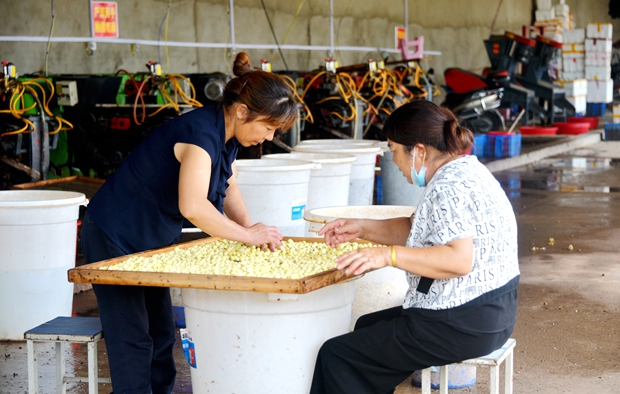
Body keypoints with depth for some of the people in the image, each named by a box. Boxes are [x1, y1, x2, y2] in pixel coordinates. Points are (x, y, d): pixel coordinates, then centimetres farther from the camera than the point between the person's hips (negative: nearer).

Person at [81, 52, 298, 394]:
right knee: (133, 343, -7)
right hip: (114, 239, -9)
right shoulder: (201, 133, -29)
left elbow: (227, 188, 14)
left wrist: (249, 226, -4)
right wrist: (247, 235, -32)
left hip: (150, 241, 9)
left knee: (161, 336, 13)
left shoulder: (226, 135, -1)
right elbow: (193, 206, -42)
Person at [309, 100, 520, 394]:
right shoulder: (463, 170, 12)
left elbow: (460, 260, -31)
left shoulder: (449, 187, -20)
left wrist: (388, 255, -31)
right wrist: (363, 229, 10)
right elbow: (417, 230, 21)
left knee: (336, 356, -6)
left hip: (461, 326, -11)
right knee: (367, 326, 28)